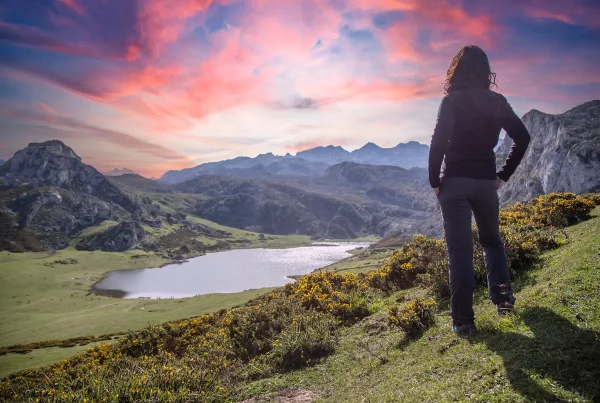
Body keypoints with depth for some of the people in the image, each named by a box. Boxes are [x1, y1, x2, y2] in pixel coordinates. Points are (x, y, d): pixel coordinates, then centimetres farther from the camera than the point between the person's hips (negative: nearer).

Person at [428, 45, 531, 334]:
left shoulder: (452, 101, -7)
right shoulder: (498, 102, 7)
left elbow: (438, 142, -15)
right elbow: (522, 138, 9)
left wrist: (434, 181, -6)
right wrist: (504, 175, 13)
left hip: (455, 182, -4)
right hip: (486, 181, 4)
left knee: (459, 250, -1)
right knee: (492, 240, 24)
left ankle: (463, 319, 1)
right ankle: (502, 295, 13)